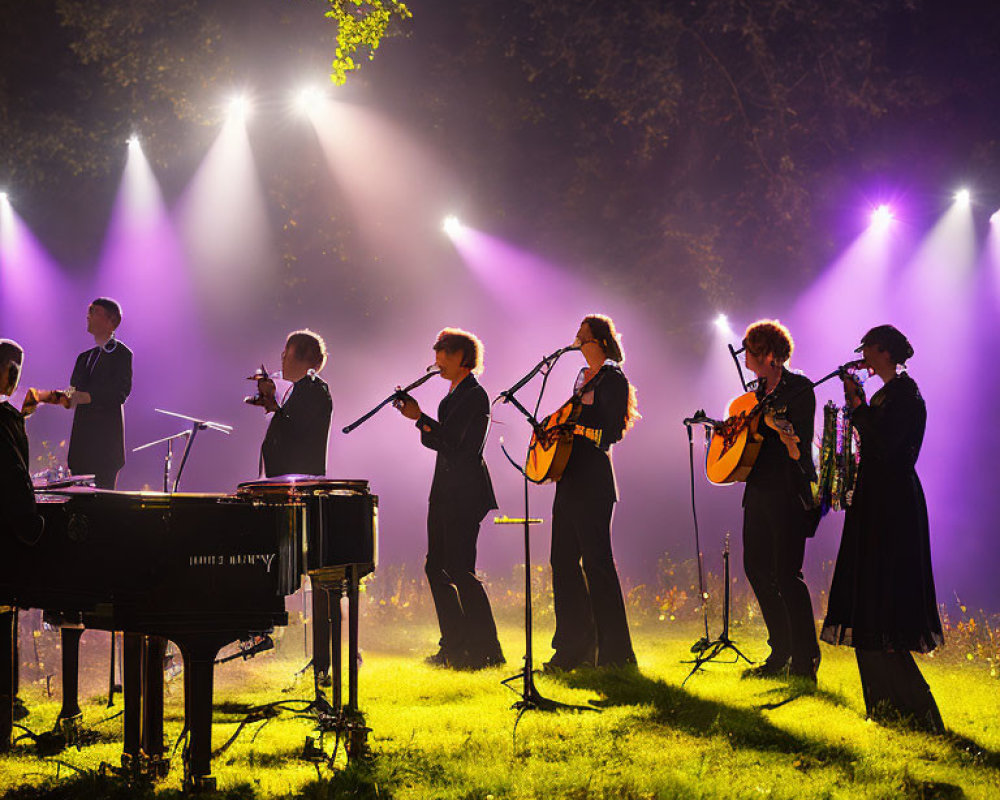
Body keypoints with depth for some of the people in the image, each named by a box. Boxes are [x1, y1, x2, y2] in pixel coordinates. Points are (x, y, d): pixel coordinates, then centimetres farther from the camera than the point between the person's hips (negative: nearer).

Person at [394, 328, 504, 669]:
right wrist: (419, 418, 3)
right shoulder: (454, 394, 18)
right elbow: (440, 441, 16)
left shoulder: (474, 395, -11)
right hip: (446, 490, 10)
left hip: (464, 491, -10)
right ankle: (455, 646, 16)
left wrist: (420, 418, -13)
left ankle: (486, 650, -6)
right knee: (437, 567, 10)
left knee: (460, 569, -11)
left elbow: (451, 439, -20)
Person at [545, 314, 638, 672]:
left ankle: (614, 652, -5)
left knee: (596, 561, -9)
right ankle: (575, 648, 15)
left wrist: (574, 428, -26)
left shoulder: (613, 378, -8)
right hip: (570, 477, 9)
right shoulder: (584, 376, 19)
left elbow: (612, 431, -16)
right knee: (563, 560, 9)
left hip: (593, 480, -9)